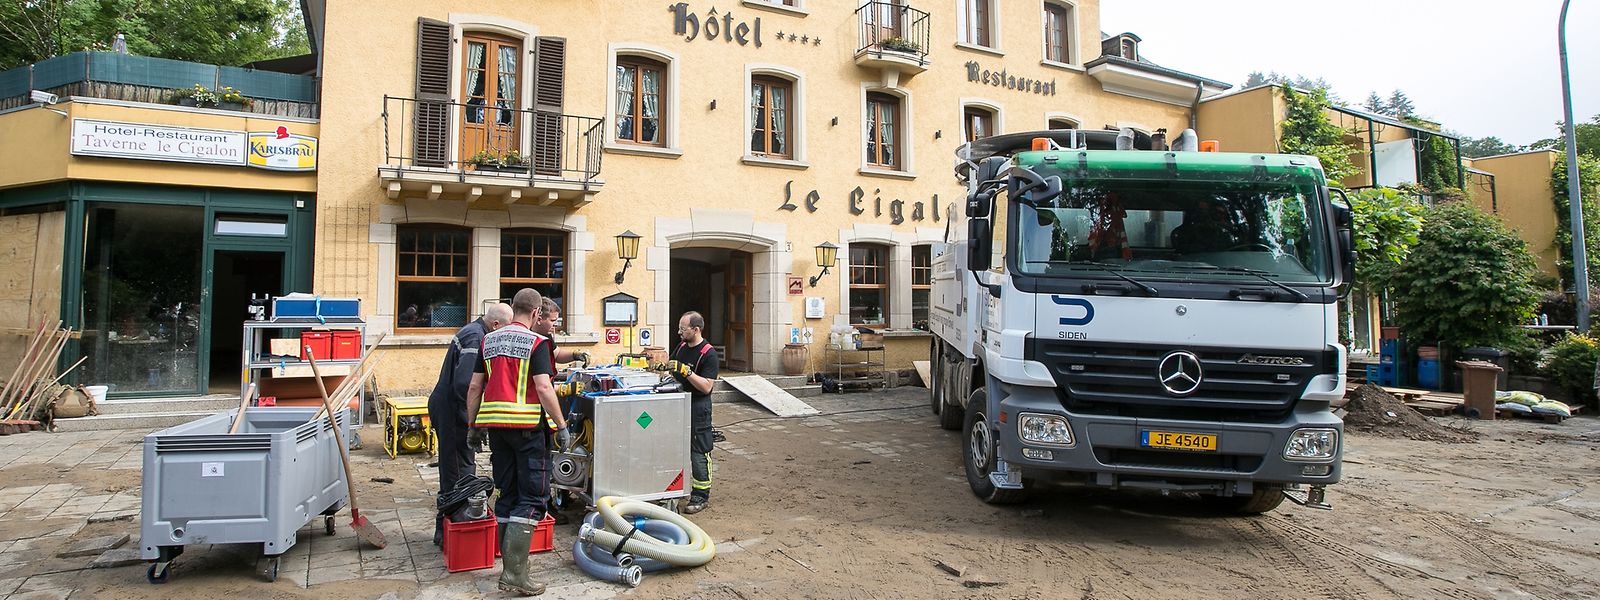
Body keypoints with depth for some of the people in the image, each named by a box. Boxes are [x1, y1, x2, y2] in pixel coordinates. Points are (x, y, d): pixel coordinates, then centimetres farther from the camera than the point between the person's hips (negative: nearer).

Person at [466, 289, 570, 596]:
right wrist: (561, 426, -11)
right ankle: (514, 573, -8)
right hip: (528, 424, -6)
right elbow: (544, 389, -16)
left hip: (496, 424, 7)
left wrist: (473, 424, 18)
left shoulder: (489, 340, 11)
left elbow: (474, 387, 11)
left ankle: (510, 567, 20)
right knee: (533, 497, -1)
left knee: (506, 496, 14)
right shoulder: (536, 342, -8)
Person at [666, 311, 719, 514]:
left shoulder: (708, 354, -15)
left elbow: (706, 387, -21)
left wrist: (685, 371, -27)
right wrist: (666, 368, 3)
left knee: (699, 453, -1)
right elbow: (671, 366, 25)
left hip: (698, 408, -8)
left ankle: (701, 496, 7)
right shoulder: (682, 347, 9)